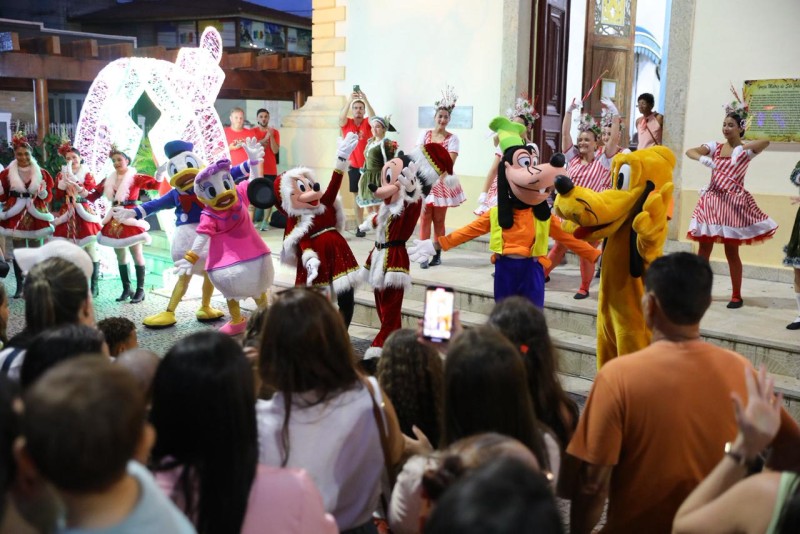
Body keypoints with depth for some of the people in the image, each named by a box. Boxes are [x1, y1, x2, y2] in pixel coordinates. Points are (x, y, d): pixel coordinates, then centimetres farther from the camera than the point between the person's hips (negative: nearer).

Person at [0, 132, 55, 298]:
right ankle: (19, 286, 9)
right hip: (15, 216, 0)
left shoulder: (41, 173, 2)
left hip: (36, 216, 0)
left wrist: (43, 192, -18)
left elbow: (48, 197, 2)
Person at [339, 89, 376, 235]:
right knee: (356, 196, 6)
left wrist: (365, 99, -34)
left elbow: (373, 116, -20)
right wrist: (349, 100, -32)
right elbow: (341, 116, -19)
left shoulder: (367, 123, 0)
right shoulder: (346, 123, 2)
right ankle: (360, 226, 11)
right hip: (353, 166, 1)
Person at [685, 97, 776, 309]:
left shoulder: (745, 150, -4)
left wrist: (741, 147, -25)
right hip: (712, 200, 4)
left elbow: (766, 142, -23)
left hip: (733, 202, -4)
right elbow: (690, 151, -4)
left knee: (731, 251, 2)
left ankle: (737, 295, 15)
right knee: (704, 248, 5)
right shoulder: (715, 147, 8)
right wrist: (703, 158, -23)